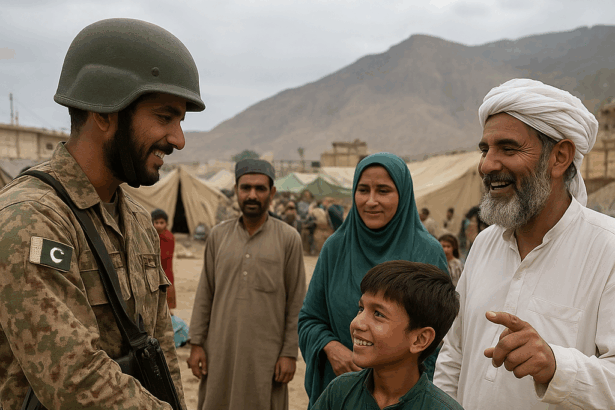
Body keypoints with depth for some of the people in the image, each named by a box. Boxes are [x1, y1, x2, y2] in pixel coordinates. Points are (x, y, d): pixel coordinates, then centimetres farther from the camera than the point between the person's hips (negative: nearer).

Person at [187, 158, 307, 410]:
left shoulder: (288, 238, -2)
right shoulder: (218, 235, 7)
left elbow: (296, 302, -2)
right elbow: (205, 294, 8)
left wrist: (290, 353, -5)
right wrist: (196, 343, 4)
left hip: (266, 356, -2)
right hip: (220, 353, 3)